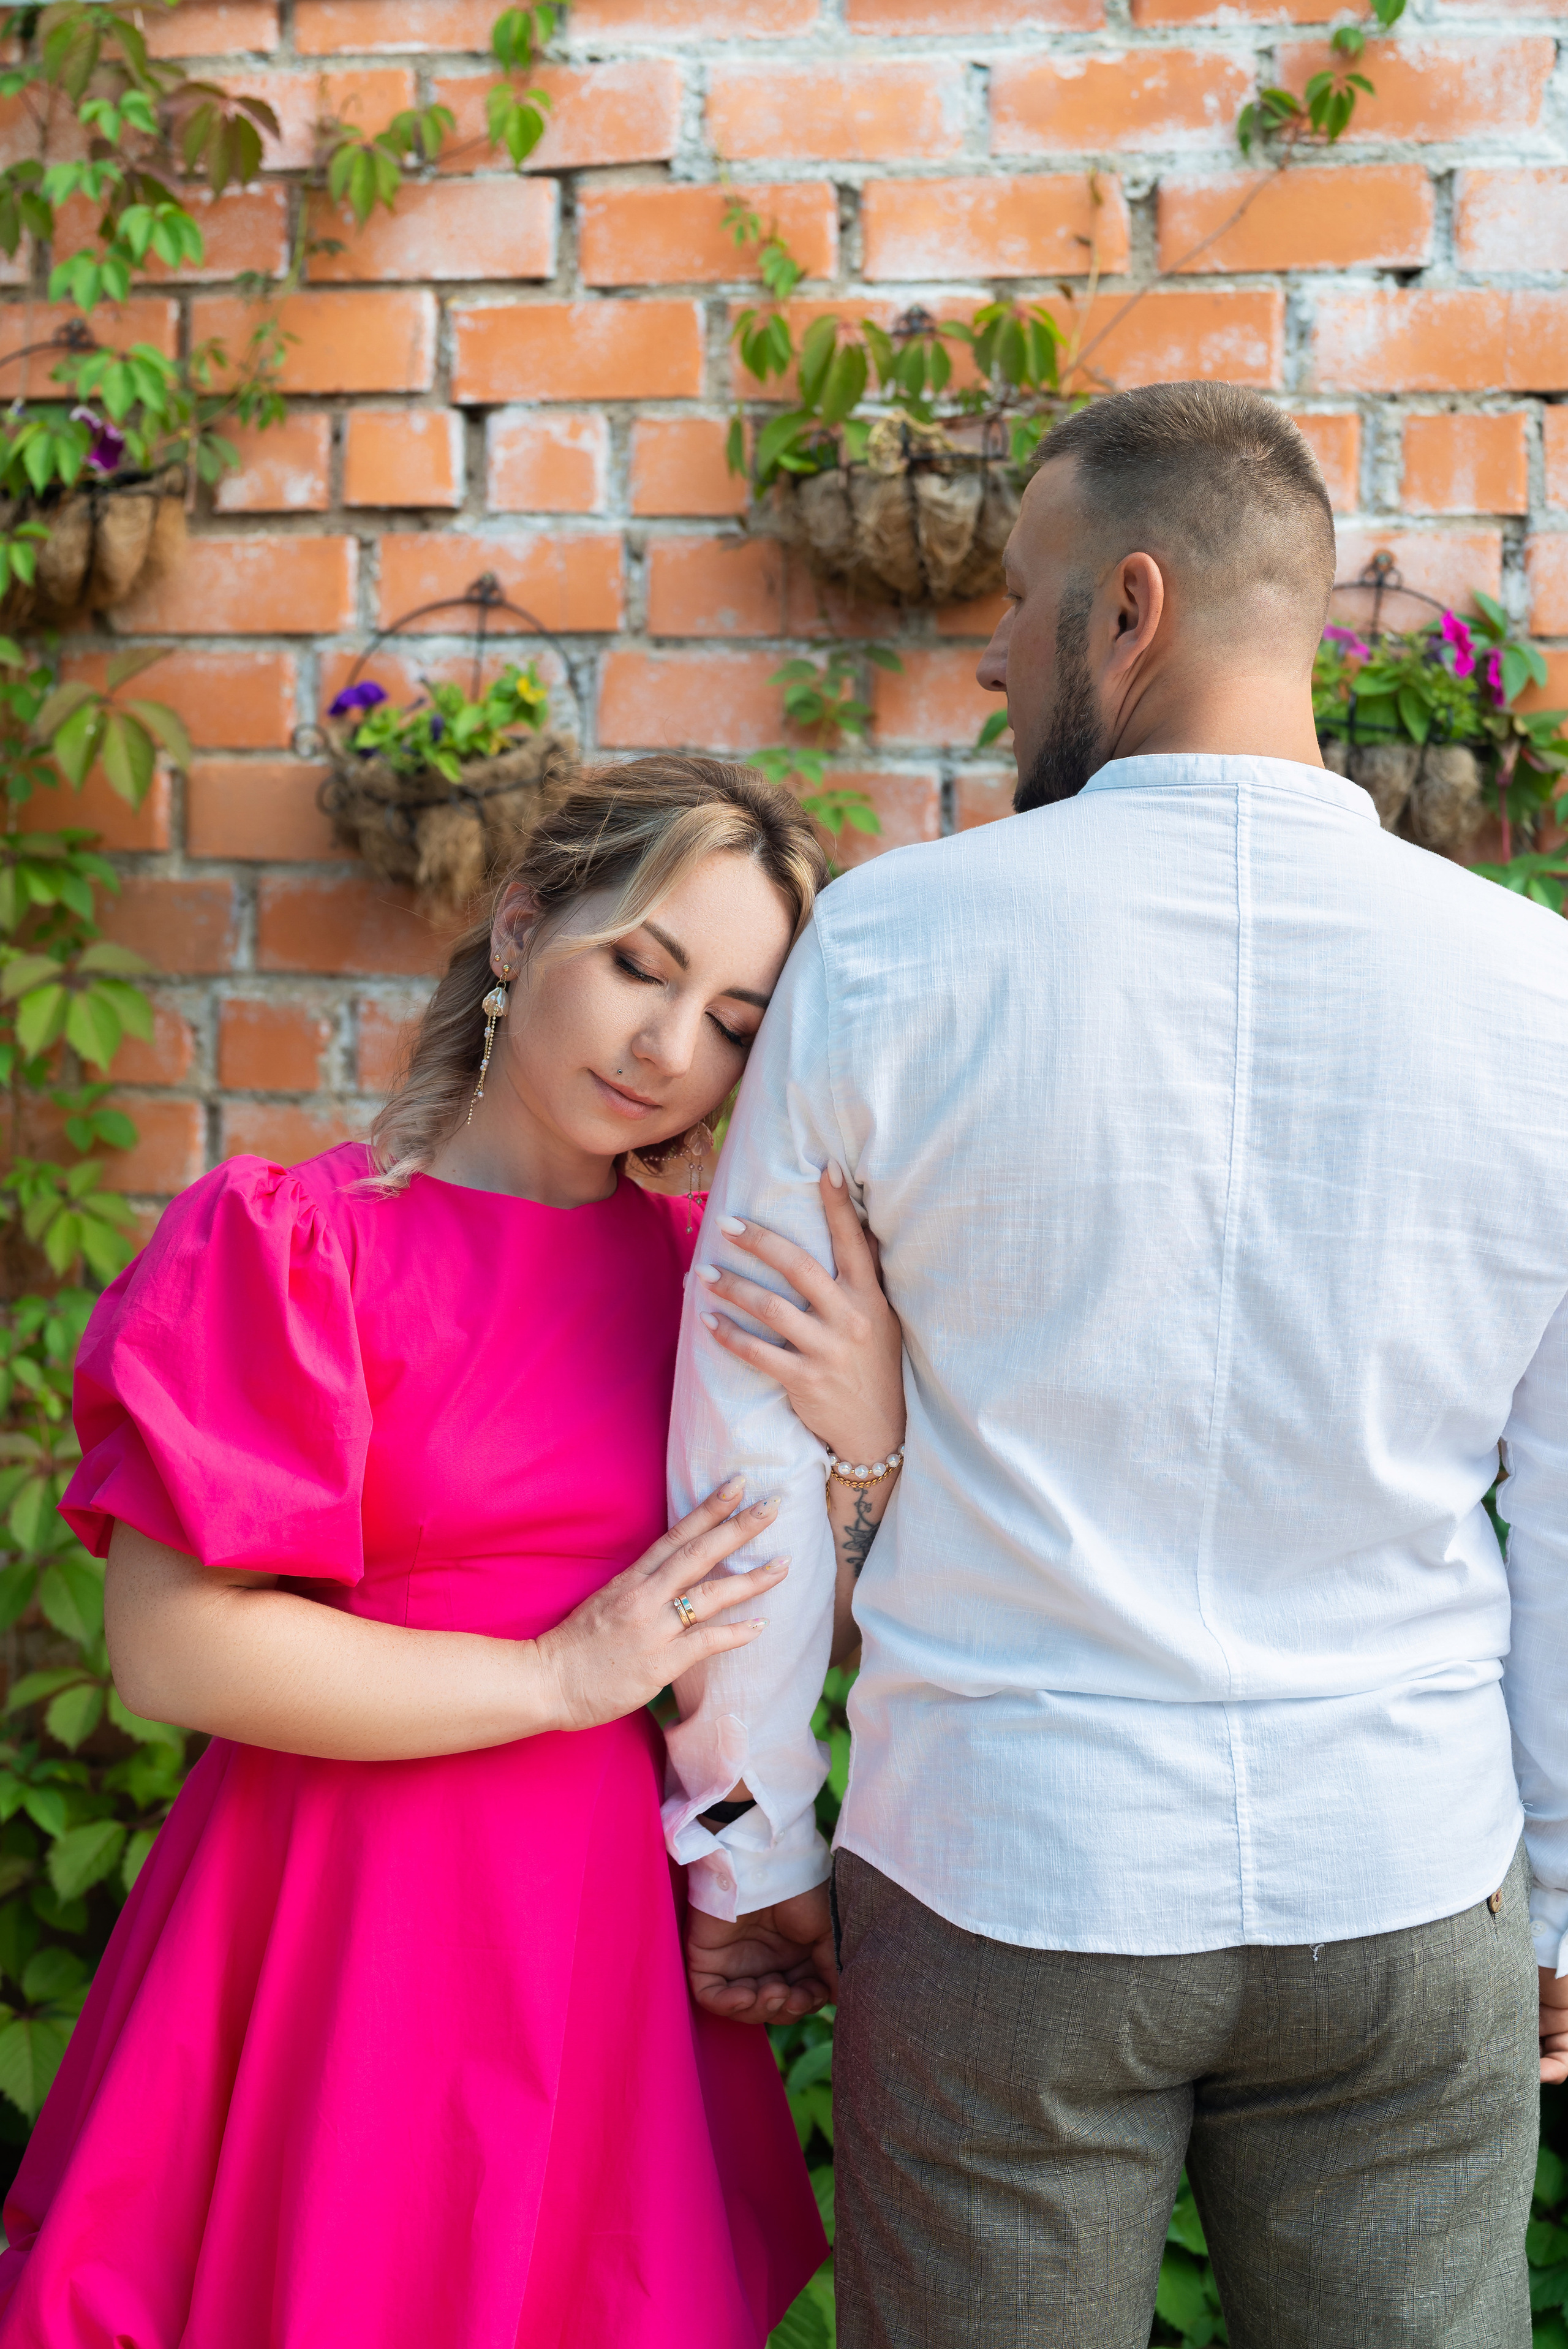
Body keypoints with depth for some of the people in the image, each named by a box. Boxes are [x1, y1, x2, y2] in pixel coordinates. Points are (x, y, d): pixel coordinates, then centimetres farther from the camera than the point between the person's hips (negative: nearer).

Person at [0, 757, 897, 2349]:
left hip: (603, 1921, 4)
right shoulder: (292, 1245, -9)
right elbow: (171, 1645, -18)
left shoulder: (707, 1278, 5)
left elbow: (786, 1635, 5)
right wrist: (557, 1677, -15)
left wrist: (865, 1439, -13)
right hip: (339, 1917, -4)